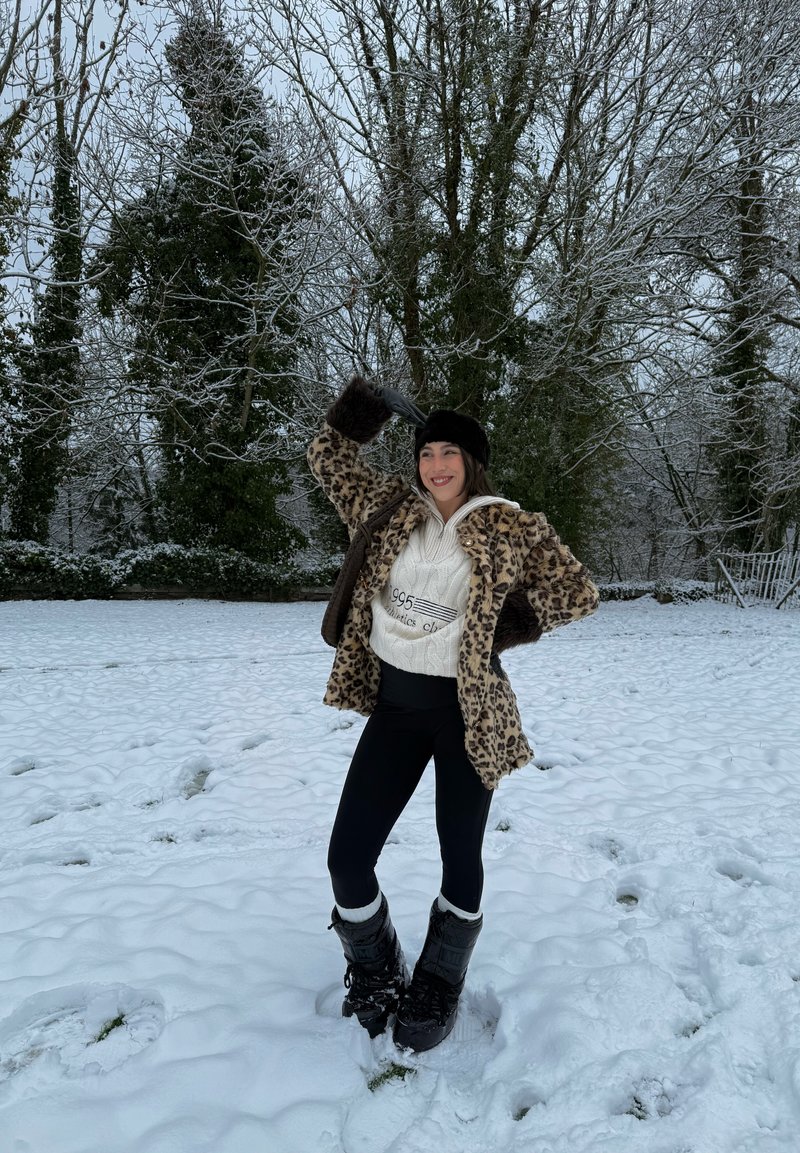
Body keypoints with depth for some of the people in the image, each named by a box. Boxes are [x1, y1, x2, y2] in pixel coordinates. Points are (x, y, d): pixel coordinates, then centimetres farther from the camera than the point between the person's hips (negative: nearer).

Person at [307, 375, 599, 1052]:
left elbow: (578, 594, -2)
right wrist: (372, 405, 5)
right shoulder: (392, 509, 5)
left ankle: (437, 986, 37)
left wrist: (502, 627, -8)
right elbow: (328, 458, 16)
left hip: (467, 713, -3)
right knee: (348, 858, 2)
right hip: (394, 704, 4)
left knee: (461, 857, 10)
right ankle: (373, 971, 32)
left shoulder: (512, 530, -6)